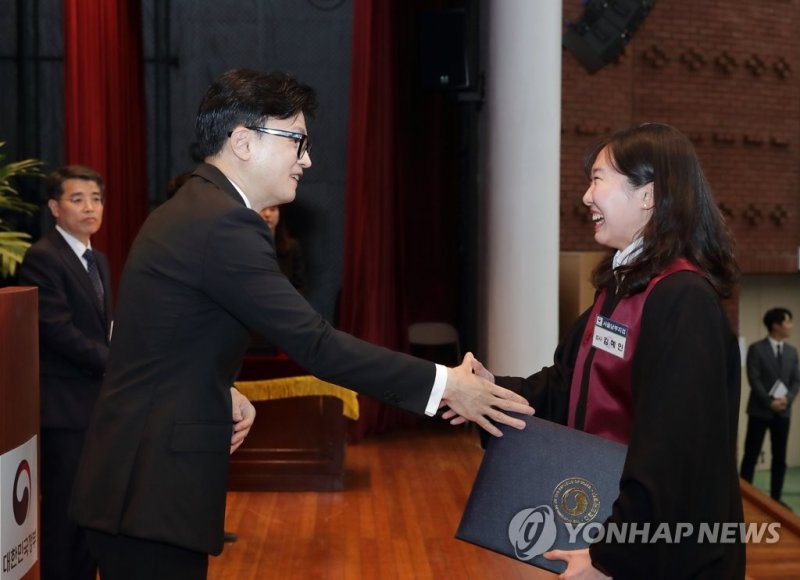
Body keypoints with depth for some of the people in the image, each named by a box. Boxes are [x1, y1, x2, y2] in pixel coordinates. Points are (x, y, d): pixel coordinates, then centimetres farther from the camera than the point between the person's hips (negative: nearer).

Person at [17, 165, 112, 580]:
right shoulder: (42, 257, -12)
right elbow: (58, 331, -20)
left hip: (99, 398, 8)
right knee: (65, 509, 0)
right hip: (67, 403, -8)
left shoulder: (98, 260, 15)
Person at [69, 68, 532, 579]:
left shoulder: (190, 210, 11)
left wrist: (222, 394, 4)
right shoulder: (225, 223, -20)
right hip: (155, 486, -10)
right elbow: (314, 343, -22)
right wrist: (444, 384, -16)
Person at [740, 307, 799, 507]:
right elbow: (754, 380, -10)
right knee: (751, 455, -2)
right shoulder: (756, 349, -5)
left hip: (783, 411, 5)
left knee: (780, 457, 7)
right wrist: (770, 402, -16)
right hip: (760, 410, -5)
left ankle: (775, 497, 14)